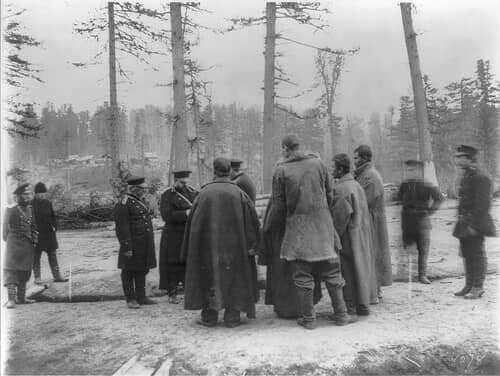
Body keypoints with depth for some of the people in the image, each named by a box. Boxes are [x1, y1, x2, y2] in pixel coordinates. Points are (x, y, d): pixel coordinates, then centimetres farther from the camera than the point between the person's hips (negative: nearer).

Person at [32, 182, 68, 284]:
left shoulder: (48, 203, 8)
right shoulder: (31, 204, -7)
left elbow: (53, 216, 15)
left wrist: (54, 226, 2)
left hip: (49, 233, 5)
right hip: (37, 233, -5)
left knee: (52, 255, 9)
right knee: (36, 256, 5)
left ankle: (57, 276, 15)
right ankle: (37, 277, 15)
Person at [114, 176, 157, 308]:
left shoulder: (140, 201, 15)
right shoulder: (123, 205, -14)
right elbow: (122, 228, -18)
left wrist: (149, 246, 22)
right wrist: (126, 247, -20)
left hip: (144, 246, 9)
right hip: (132, 246, -9)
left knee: (142, 271, 15)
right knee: (129, 272, 5)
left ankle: (141, 297, 25)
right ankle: (130, 299, 15)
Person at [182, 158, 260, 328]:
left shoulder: (204, 192, -1)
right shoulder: (238, 192, -1)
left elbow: (192, 219, 1)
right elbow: (252, 217, -7)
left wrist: (191, 248, 10)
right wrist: (251, 245, -5)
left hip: (208, 244, 0)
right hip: (233, 243, 0)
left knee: (209, 276, 10)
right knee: (233, 276, 9)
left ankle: (209, 317, 14)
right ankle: (232, 317, 11)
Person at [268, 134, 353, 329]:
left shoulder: (281, 171, -5)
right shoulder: (318, 163, 4)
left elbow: (278, 206, -4)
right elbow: (329, 194, 9)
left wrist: (273, 226, 10)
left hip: (297, 229, -3)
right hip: (322, 225, 3)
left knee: (302, 275, 6)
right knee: (331, 271, 12)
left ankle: (308, 318, 11)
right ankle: (341, 314, 18)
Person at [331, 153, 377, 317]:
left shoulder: (340, 189, -17)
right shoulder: (357, 185, 11)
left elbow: (342, 215, -22)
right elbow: (364, 212, 13)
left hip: (348, 236, -9)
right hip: (361, 235, 9)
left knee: (349, 270, 0)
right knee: (360, 267, 14)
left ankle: (351, 306, 9)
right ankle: (363, 306, 23)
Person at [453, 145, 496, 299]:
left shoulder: (480, 178, -15)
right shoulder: (466, 176, 15)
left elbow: (483, 204, -20)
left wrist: (474, 225, -22)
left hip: (475, 224, -9)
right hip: (464, 223, 9)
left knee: (477, 255, -1)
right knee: (467, 254, 13)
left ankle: (478, 288, 9)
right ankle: (469, 285, 23)